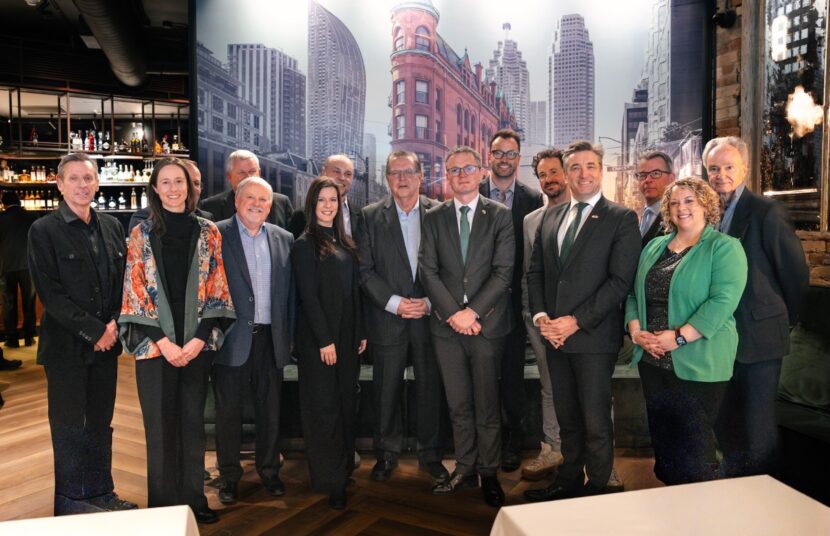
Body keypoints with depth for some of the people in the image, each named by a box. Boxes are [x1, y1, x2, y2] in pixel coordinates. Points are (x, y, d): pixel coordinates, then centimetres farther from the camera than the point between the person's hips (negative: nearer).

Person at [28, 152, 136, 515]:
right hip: (66, 345, -4)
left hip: (106, 341, 5)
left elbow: (124, 280, 10)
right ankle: (71, 500, 20)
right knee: (69, 425, 6)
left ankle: (101, 492, 26)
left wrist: (115, 324, -4)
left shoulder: (111, 226, 9)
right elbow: (50, 292, -11)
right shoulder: (44, 231, -5)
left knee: (101, 422, 13)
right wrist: (93, 331, -13)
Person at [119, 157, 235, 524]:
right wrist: (164, 342, -11)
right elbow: (136, 292, -2)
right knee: (160, 424, 6)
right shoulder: (142, 233, 1)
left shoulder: (207, 232, 4)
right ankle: (163, 503, 21)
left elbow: (216, 289, 2)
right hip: (154, 343, -1)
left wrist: (199, 339, -9)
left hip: (197, 343, 1)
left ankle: (193, 499, 23)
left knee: (193, 421, 9)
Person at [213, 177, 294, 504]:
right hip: (232, 338, -3)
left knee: (270, 409, 13)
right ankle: (229, 476, 25)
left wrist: (289, 335, 6)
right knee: (228, 410, 9)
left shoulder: (283, 239, 8)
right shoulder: (216, 235, -3)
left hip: (270, 338, 3)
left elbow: (290, 290, 9)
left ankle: (269, 470, 30)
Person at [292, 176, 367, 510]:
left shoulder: (345, 244, 12)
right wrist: (325, 340, -16)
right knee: (324, 408, 1)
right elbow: (308, 296, -13)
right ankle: (329, 481, 11)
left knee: (345, 404, 13)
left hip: (347, 337, 7)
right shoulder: (305, 245, -7)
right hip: (319, 340, -6)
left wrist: (360, 332, 9)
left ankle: (345, 468, 27)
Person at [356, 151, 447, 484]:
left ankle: (431, 454, 24)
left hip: (429, 316, 0)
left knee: (431, 388, 7)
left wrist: (430, 301, -9)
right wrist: (393, 302, -11)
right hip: (387, 317, 0)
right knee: (386, 390, 8)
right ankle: (387, 453, 26)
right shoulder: (371, 216, 3)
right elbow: (365, 269, -1)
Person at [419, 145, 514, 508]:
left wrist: (472, 311, -13)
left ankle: (488, 473, 20)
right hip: (447, 324, 2)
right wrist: (452, 313, -9)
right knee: (458, 405, 11)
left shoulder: (500, 215, 2)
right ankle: (464, 469, 24)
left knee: (487, 405, 5)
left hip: (487, 322, -2)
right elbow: (428, 270, 2)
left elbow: (504, 271, -5)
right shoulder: (434, 218, 9)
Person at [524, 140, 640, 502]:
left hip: (594, 336, -5)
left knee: (595, 422, 4)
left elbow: (620, 280, -11)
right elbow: (535, 271, 13)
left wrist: (576, 321, -15)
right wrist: (541, 316, -2)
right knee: (567, 418, 15)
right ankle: (568, 481, 30)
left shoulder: (621, 218, -4)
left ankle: (597, 490, 22)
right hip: (554, 335, 5)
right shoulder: (550, 217, 13)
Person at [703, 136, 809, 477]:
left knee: (757, 428, 4)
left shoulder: (766, 212, -12)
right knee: (725, 423, 19)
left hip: (757, 337, -6)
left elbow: (796, 272, -8)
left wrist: (787, 320, 2)